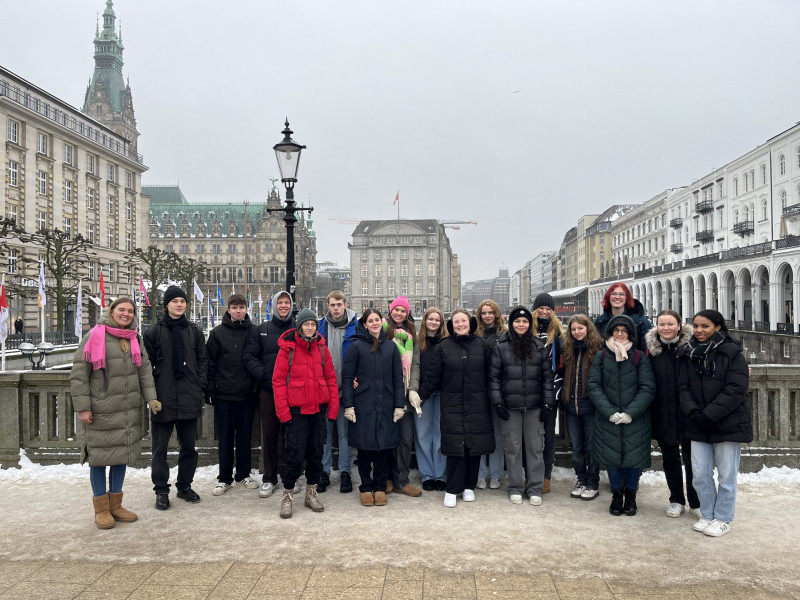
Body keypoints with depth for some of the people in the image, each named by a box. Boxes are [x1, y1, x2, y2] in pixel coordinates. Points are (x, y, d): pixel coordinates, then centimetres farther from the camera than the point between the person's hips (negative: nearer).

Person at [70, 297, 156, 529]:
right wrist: (82, 407, -12)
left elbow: (145, 371, 9)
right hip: (101, 411, -5)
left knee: (123, 454, 12)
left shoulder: (134, 340, 9)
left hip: (129, 412, 6)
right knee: (100, 457, 4)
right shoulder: (95, 336, -8)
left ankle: (115, 505, 26)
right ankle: (101, 509, 18)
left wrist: (151, 398, -3)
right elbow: (78, 374, -9)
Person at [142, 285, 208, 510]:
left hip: (189, 399, 3)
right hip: (163, 399, -2)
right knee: (160, 448, 5)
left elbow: (203, 362, 10)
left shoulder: (194, 332, 9)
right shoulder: (153, 333, 1)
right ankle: (161, 490, 16)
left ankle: (185, 486, 25)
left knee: (189, 445, 11)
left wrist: (200, 389, 0)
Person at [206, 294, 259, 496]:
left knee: (244, 437, 10)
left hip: (247, 394, 1)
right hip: (224, 395, -1)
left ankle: (243, 475, 23)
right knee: (225, 438, 7)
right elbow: (210, 364, -1)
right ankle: (224, 479, 18)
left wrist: (257, 386, 2)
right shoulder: (217, 333, -1)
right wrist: (210, 391, -4)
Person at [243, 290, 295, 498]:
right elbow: (249, 357, 2)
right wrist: (265, 376, -12)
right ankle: (269, 479, 18)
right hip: (268, 391, 0)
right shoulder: (261, 330, 6)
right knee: (269, 436, 6)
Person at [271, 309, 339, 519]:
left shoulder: (321, 347, 6)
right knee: (295, 453, -3)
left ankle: (311, 492, 26)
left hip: (319, 408, 4)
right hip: (296, 409, -4)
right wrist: (282, 411, -12)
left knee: (316, 452, 11)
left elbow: (331, 378, 7)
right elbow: (278, 380, -7)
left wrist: (333, 407, 2)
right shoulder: (288, 347, -5)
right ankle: (288, 495, 13)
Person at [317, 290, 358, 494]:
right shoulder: (321, 326, 4)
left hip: (346, 389, -2)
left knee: (344, 432, 7)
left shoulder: (355, 327, -2)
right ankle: (324, 471, 17)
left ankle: (345, 472, 16)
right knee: (324, 431, 8)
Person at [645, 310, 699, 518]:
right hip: (663, 415, 2)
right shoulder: (652, 349, 0)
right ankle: (676, 500, 28)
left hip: (688, 414, -2)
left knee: (692, 458, 7)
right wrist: (649, 413, 0)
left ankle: (696, 502, 23)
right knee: (670, 458, 13)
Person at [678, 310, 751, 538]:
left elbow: (736, 390, -14)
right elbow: (683, 387, 5)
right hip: (698, 425, 4)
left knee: (726, 475, 4)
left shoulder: (732, 353, -7)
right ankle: (707, 515, 25)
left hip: (729, 424, -4)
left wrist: (708, 415, -17)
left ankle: (723, 519, 20)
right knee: (700, 474, 7)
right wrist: (693, 413, -12)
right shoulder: (687, 354, 7)